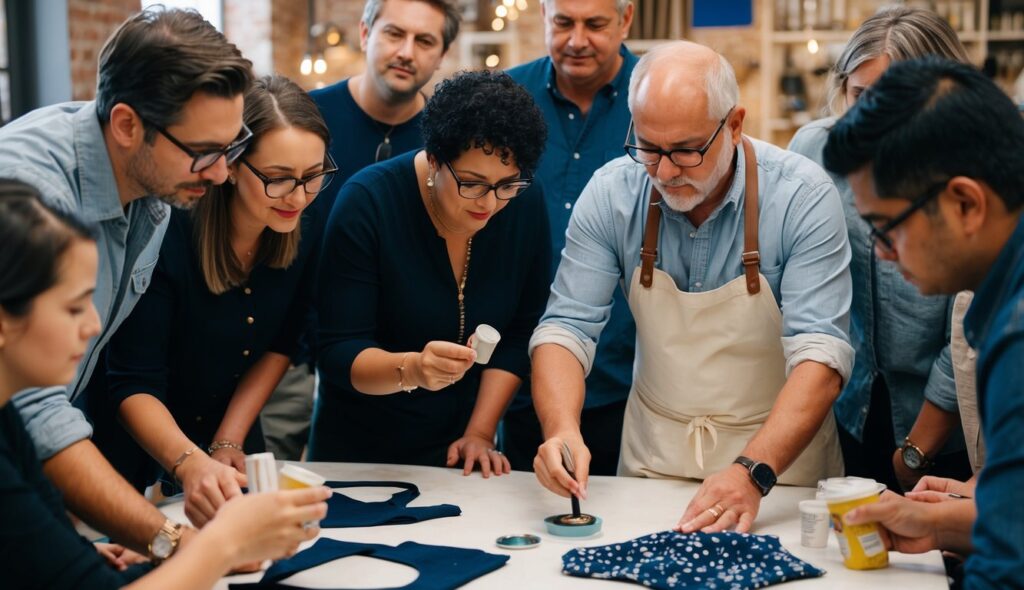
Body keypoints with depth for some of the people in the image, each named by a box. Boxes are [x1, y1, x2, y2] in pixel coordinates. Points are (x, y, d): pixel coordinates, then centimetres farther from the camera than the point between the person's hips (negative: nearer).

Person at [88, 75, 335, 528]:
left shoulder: (304, 233, -14)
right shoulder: (165, 232, -30)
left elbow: (279, 347, -2)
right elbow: (133, 384, -29)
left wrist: (227, 444, -10)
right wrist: (191, 465, -45)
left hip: (231, 443, 5)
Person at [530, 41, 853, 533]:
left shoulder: (802, 197, -14)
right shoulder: (611, 192, -7)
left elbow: (819, 353, -19)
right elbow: (567, 326, -7)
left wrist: (754, 472, -32)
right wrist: (562, 430, -26)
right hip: (652, 454, 3)